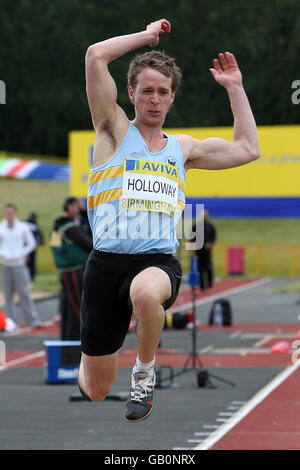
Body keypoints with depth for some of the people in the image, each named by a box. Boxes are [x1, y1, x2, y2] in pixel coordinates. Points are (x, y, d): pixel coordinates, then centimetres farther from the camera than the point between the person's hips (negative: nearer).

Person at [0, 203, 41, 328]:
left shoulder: (22, 227, 2)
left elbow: (32, 244, 8)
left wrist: (21, 255, -3)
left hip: (19, 265, -2)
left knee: (24, 293, -5)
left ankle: (32, 320, -3)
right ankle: (11, 321, 8)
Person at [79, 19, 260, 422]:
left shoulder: (182, 147, 18)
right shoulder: (115, 131, 7)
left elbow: (247, 149, 23)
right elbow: (96, 56, -3)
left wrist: (235, 89, 23)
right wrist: (148, 35, 8)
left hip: (159, 262, 1)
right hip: (107, 261, -1)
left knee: (146, 293, -41)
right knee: (95, 391, 3)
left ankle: (145, 374, -12)